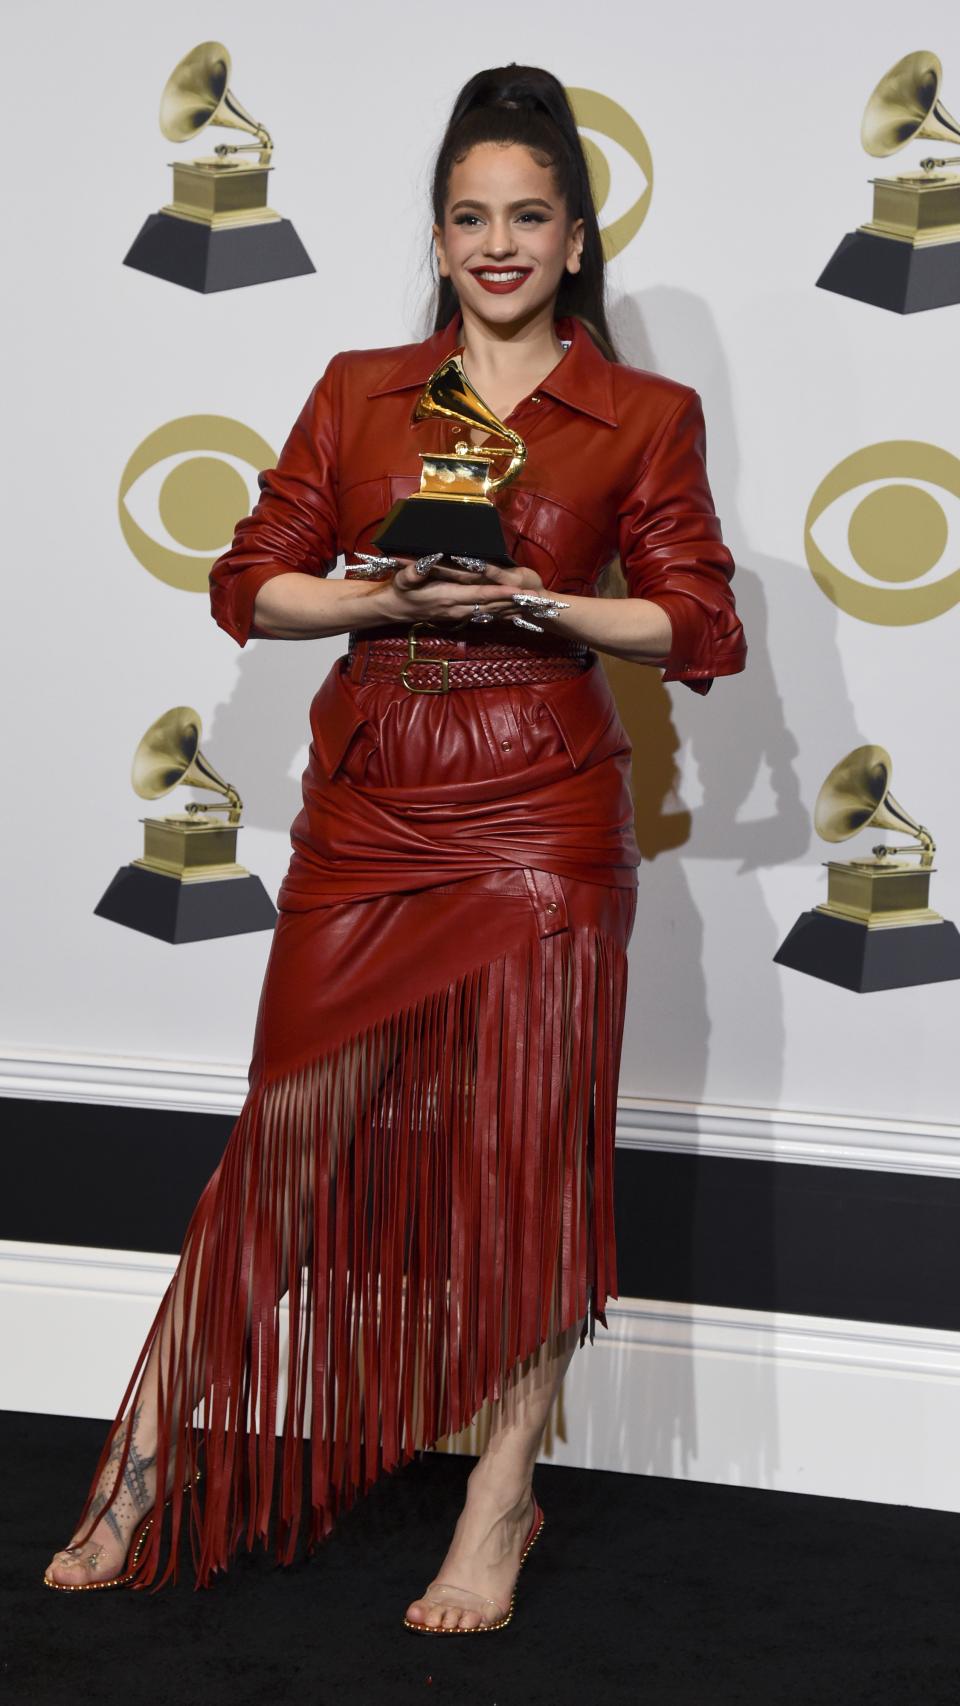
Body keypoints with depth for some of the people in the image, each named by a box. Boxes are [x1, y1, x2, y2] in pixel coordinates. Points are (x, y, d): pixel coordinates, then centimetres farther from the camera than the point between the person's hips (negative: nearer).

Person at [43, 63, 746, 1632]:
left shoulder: (646, 417, 3)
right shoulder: (359, 391, 9)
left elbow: (703, 632, 1)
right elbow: (250, 585, 7)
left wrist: (539, 600, -13)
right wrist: (393, 595, -10)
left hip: (542, 817, -2)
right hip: (369, 809, 2)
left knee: (522, 1151, 2)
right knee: (296, 1134, 5)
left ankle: (502, 1503, 16)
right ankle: (149, 1464, 15)